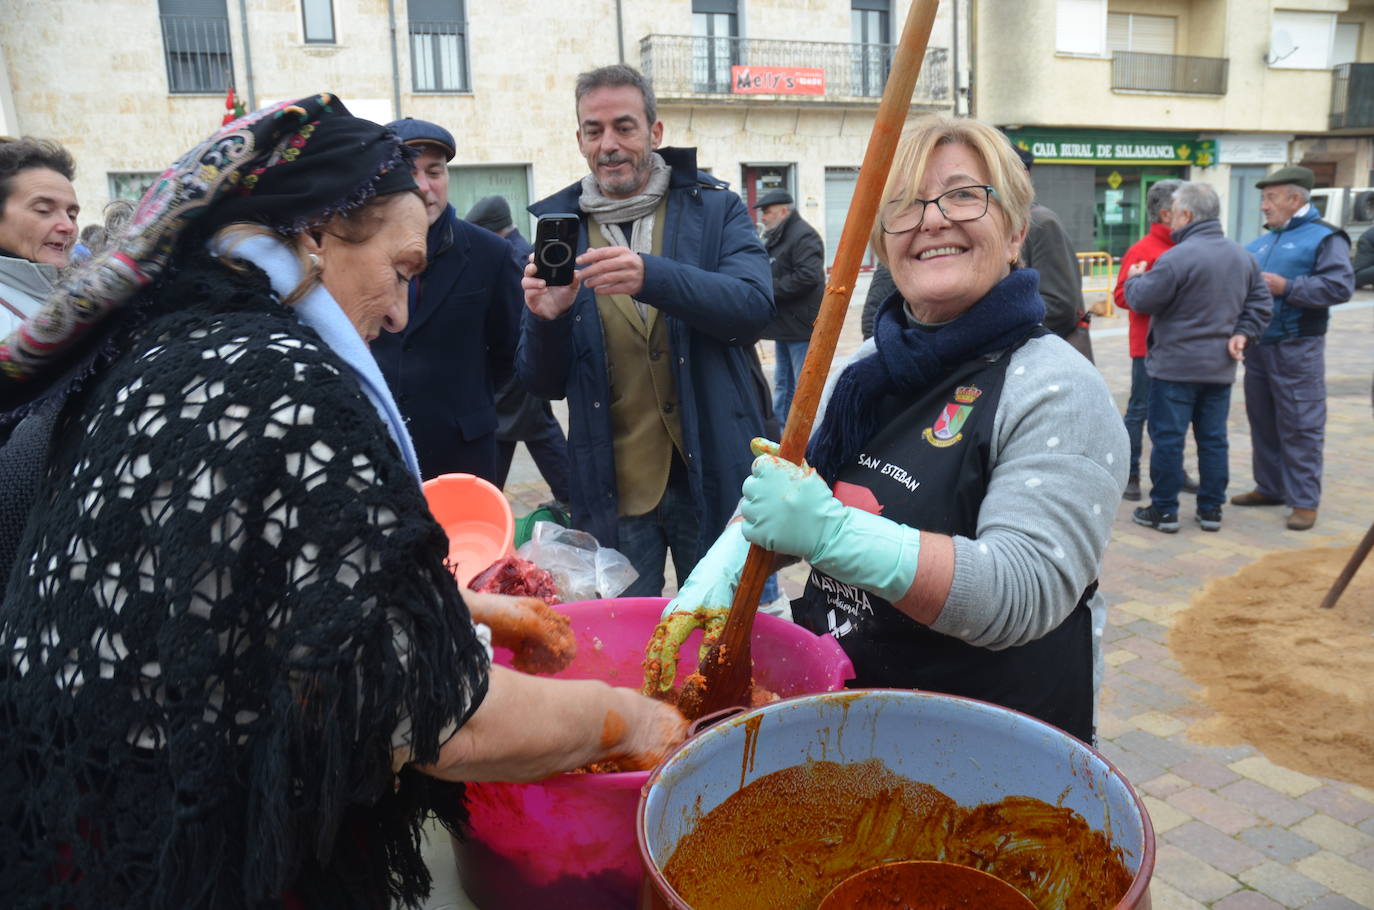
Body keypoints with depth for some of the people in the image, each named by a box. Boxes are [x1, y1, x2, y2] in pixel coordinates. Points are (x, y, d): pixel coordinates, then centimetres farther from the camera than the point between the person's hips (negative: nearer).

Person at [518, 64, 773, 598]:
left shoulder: (716, 209, 3)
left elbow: (755, 304, -15)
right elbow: (544, 384, 5)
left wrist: (651, 277, -30)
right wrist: (545, 317, -16)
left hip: (711, 478, -1)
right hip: (611, 492, 1)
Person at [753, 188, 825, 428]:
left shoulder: (804, 236, -14)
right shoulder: (774, 238, 18)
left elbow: (808, 276, -25)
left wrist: (770, 289, -19)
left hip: (802, 326, -10)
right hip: (783, 325, 10)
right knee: (783, 384, 17)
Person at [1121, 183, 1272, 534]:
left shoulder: (1176, 258, -18)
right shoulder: (1243, 256, 9)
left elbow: (1141, 301, -13)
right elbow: (1261, 304, 13)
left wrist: (1135, 278, 6)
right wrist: (1242, 334, 8)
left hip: (1175, 366, -7)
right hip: (1220, 367, 7)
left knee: (1167, 438, 1)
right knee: (1213, 439, 12)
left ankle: (1164, 510, 7)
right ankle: (1211, 509, 19)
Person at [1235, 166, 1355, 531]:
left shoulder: (1324, 237, -6)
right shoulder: (1261, 243, 15)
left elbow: (1340, 286, -17)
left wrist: (1287, 288, -19)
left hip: (1296, 348, -7)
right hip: (1257, 346, 7)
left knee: (1300, 426, -3)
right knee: (1262, 422, 14)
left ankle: (1305, 501, 4)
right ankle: (1269, 487, 27)